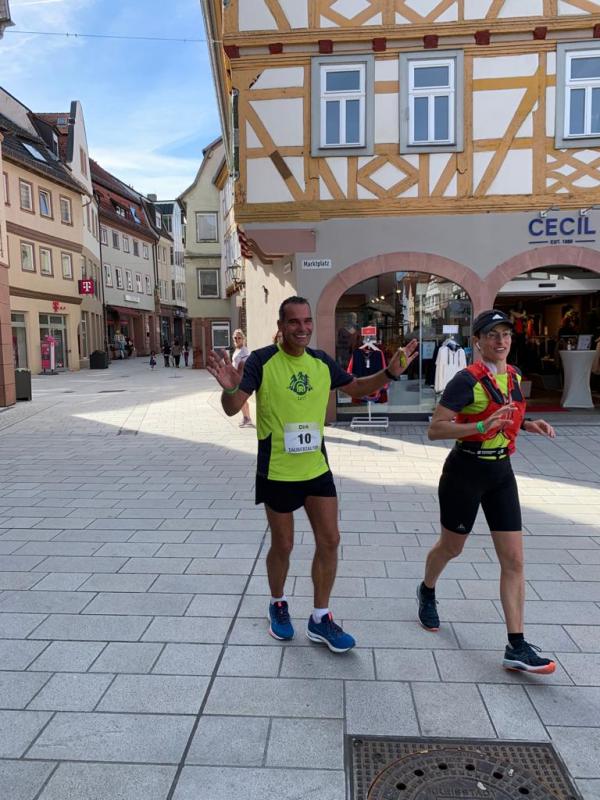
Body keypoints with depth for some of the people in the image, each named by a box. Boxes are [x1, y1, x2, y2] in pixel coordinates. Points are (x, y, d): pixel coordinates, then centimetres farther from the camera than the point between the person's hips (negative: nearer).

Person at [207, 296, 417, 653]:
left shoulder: (322, 361, 0)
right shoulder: (262, 361, -14)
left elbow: (356, 387, 15)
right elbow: (232, 409, -17)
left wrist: (390, 373, -1)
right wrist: (230, 387, -40)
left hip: (317, 468, 4)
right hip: (277, 472, -4)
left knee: (330, 541, 6)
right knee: (283, 546, 10)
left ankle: (321, 619, 24)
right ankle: (278, 604, 39)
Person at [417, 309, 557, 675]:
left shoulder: (515, 376, 6)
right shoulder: (467, 379, -16)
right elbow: (435, 429, -21)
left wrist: (528, 423, 3)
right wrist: (483, 427, -31)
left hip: (502, 472, 6)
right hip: (466, 470, -6)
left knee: (514, 560, 2)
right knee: (451, 546, 15)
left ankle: (517, 647, 10)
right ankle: (427, 592, 46)